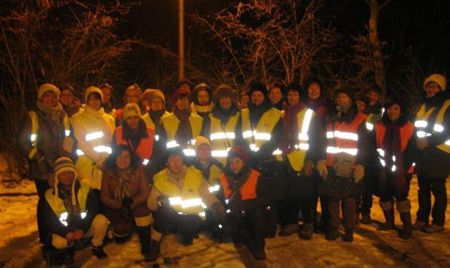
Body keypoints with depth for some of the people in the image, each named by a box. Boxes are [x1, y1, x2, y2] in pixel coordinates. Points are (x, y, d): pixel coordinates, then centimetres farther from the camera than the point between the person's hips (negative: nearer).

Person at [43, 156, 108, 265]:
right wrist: (67, 233, -23)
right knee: (57, 242, -33)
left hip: (85, 228, 1)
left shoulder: (84, 189, -8)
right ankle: (68, 248, 6)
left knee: (101, 220, -29)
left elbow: (93, 210, -13)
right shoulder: (50, 195, -7)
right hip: (65, 231, 0)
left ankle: (97, 247, 0)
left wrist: (82, 230, -25)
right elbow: (50, 221, -8)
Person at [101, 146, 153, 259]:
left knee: (143, 212, -29)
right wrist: (120, 205, -24)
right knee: (122, 230, -18)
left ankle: (146, 249, -9)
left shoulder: (138, 169, -12)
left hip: (135, 205, 0)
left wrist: (132, 202, -28)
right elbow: (105, 197, -7)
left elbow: (145, 192, -11)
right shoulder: (108, 172, -10)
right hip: (115, 207, 0)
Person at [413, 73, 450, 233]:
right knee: (423, 187, 10)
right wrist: (418, 140, 4)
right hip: (422, 153, 6)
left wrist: (429, 141, -17)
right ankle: (422, 219, 18)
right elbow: (416, 128, 20)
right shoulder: (423, 106, 16)